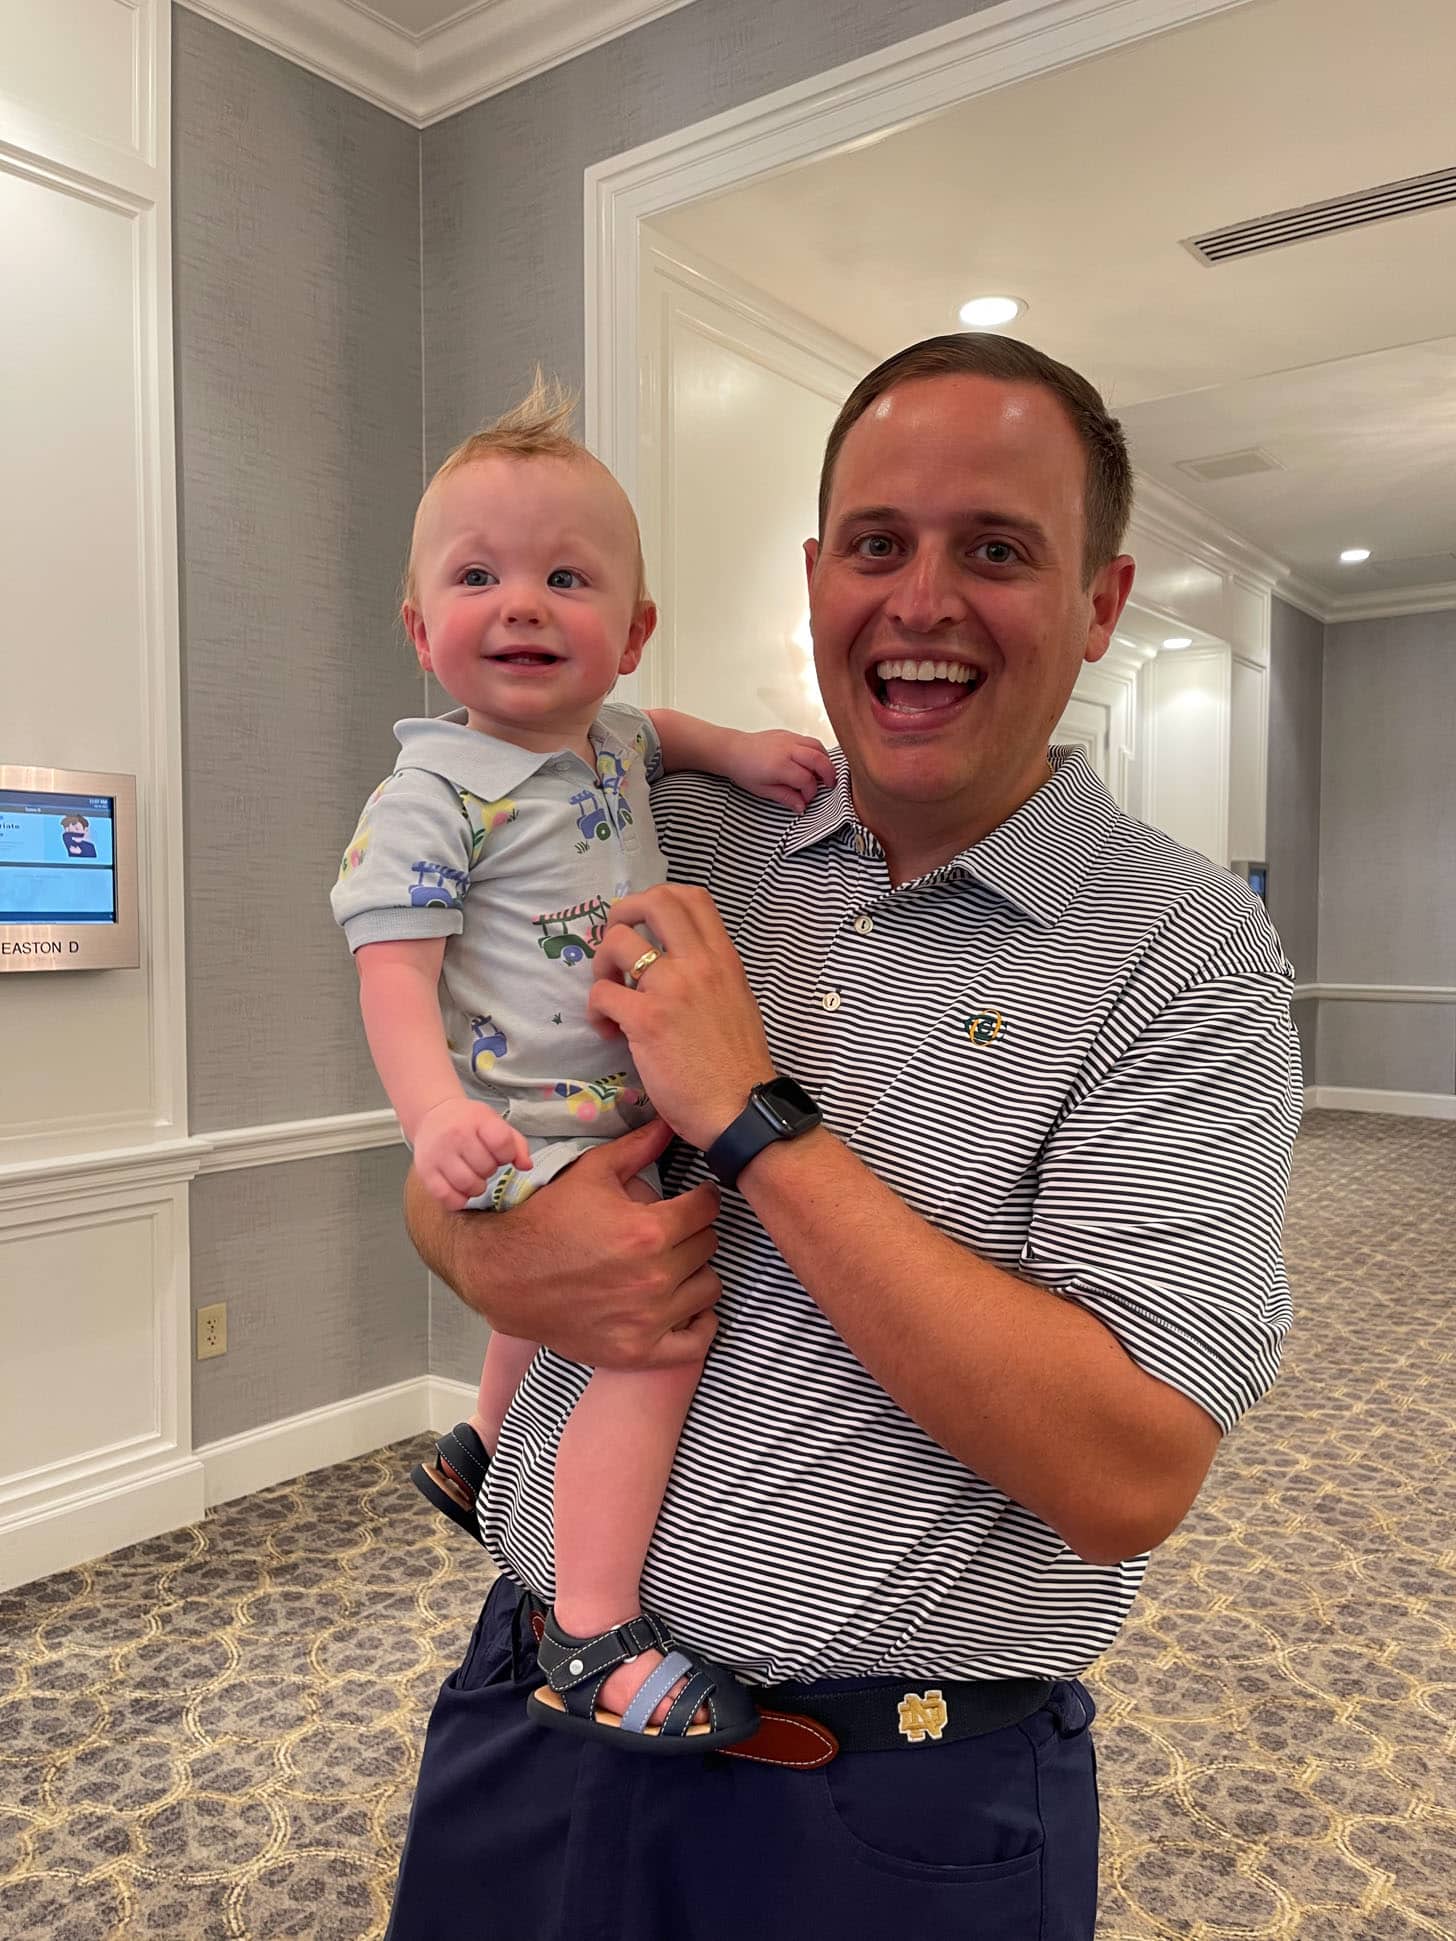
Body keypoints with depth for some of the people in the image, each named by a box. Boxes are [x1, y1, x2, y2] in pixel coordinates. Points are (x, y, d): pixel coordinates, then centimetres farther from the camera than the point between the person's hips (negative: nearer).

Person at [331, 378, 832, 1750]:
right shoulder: (433, 793, -18)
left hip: (616, 1125, 9)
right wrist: (437, 1111, -41)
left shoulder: (608, 741, 6)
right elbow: (393, 970, -24)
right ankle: (594, 1638, -13)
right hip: (520, 1138, -9)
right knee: (661, 1320, -24)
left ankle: (482, 1454, 57)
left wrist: (732, 747, 9)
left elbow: (648, 733, 29)